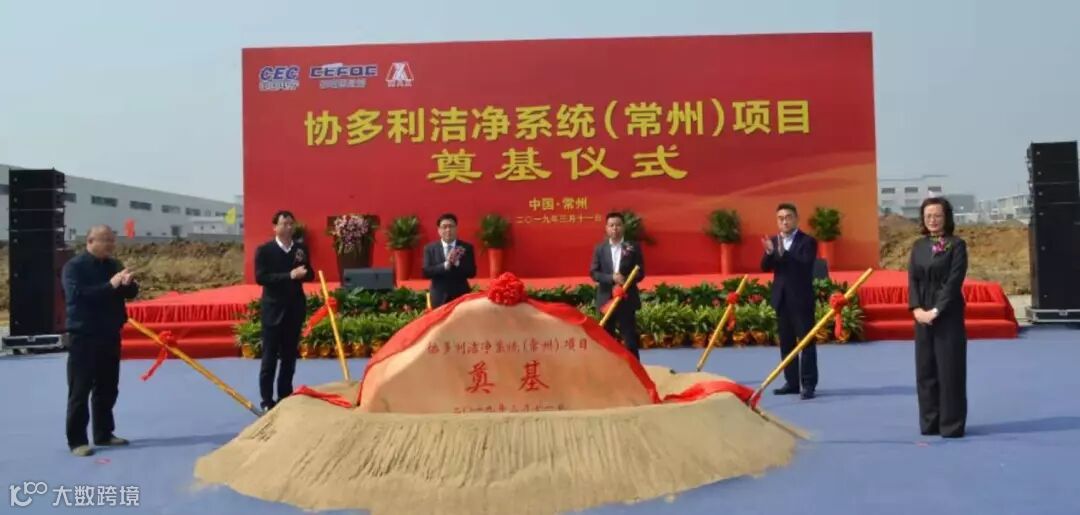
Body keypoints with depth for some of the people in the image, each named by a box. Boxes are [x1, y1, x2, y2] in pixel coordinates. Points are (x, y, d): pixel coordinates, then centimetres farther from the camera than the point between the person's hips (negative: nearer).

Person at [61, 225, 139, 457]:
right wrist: (110, 285, -28)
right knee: (80, 390, -1)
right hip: (84, 337, -6)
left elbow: (131, 293, 9)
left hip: (110, 335, 6)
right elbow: (77, 294, -22)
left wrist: (129, 284, -14)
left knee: (107, 389, 13)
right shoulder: (74, 266, -8)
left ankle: (104, 434, 24)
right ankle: (76, 440, 4)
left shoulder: (114, 265, 9)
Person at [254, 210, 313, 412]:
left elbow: (310, 275, 8)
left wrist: (302, 269, -14)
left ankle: (285, 397, 19)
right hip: (273, 309, -4)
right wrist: (289, 275, -23)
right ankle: (267, 400, 7)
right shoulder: (264, 250, -5)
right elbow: (260, 277, -15)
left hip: (295, 309, 4)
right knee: (270, 357, 0)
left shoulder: (301, 249, 8)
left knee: (290, 356, 10)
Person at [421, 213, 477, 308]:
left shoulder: (466, 248, 4)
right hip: (439, 298, 0)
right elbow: (426, 272, -5)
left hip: (461, 297, 0)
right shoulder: (430, 248, 5)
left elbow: (472, 272, -2)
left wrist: (457, 263, -19)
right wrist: (446, 265, -19)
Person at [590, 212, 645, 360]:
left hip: (627, 298, -1)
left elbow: (640, 272, -1)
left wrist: (626, 281, -19)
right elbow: (593, 273, -1)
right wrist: (612, 278, -17)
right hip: (606, 299, 2)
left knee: (630, 336, 1)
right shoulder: (600, 249, 5)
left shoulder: (633, 248, 1)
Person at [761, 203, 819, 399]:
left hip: (801, 299, -6)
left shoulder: (808, 241, -6)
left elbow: (805, 265, -20)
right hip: (781, 299, 6)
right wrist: (769, 252, -18)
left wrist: (784, 253, -30)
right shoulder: (773, 241, 10)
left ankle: (808, 384, 2)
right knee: (786, 342, 11)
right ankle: (792, 382, 19)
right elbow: (765, 267, 2)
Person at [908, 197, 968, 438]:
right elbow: (912, 278, 5)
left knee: (949, 370, -2)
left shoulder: (956, 245, -4)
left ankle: (952, 424, 6)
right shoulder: (918, 246, 10)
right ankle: (929, 422, 18)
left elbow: (954, 281, -11)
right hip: (923, 315, 5)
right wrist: (917, 309, -9)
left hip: (948, 315, -5)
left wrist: (936, 310, -17)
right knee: (925, 370, 8)